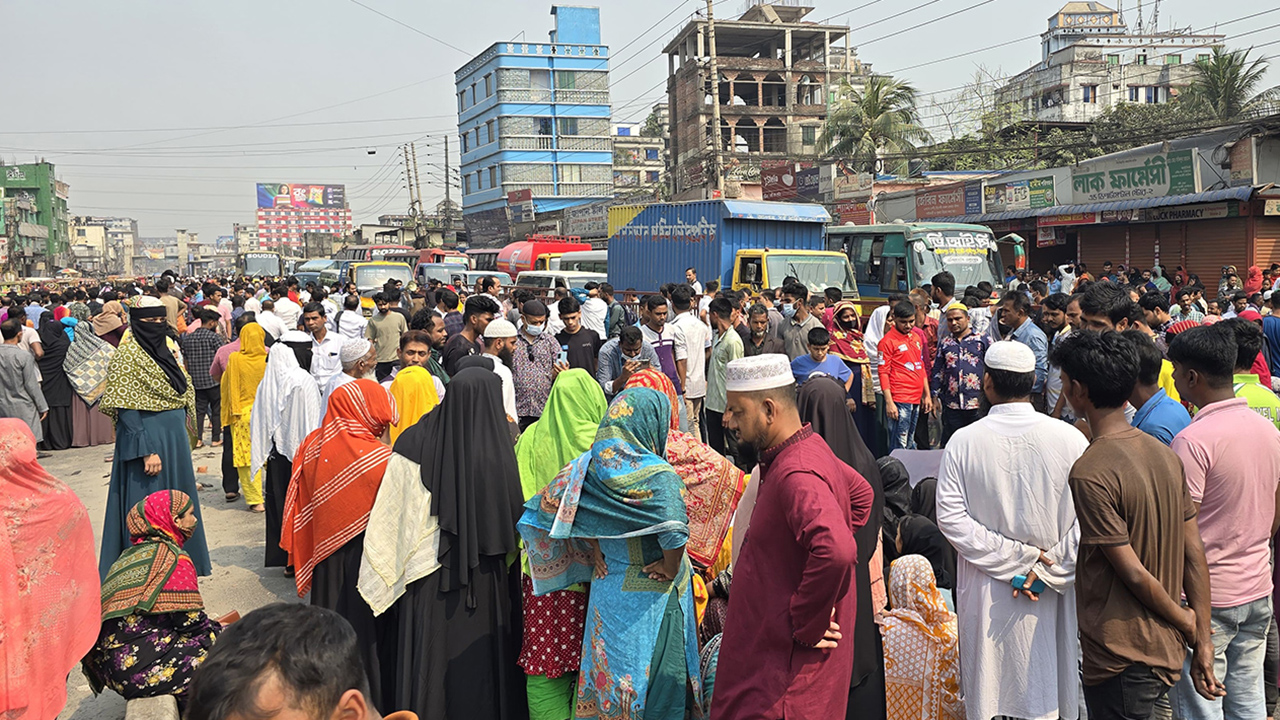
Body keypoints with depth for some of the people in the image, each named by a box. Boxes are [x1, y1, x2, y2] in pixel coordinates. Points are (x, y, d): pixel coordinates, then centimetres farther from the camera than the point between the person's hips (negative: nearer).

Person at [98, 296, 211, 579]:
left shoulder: (166, 347, 10)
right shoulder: (127, 356, -12)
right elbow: (127, 410, -17)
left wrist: (188, 436, 14)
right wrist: (147, 451, -22)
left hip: (175, 439, 8)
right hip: (148, 440, -8)